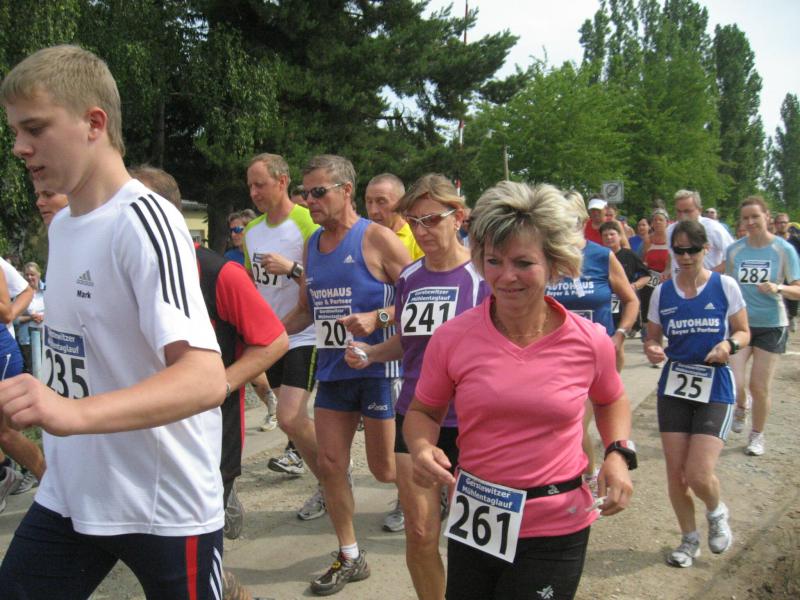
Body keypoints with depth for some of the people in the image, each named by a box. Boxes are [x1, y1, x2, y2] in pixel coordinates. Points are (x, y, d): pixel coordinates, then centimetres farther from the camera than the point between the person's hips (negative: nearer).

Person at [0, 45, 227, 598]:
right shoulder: (60, 225, 7)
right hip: (68, 494, 7)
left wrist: (73, 413, -44)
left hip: (166, 506, -7)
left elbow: (206, 379, -32)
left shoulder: (143, 220, -19)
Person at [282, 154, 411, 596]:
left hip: (377, 368, -6)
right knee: (330, 464, 8)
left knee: (385, 469, 4)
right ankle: (349, 558, 24)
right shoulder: (312, 245, 9)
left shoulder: (376, 238, -11)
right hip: (332, 369, 7)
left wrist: (378, 317, -26)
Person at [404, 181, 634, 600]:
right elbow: (423, 411, 4)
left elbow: (610, 401, 13)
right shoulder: (452, 337, -9)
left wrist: (618, 453, -4)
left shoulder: (591, 342, -8)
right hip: (473, 523, 2)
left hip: (556, 532, -1)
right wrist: (421, 449, -17)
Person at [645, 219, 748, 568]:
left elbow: (743, 332, 6)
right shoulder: (662, 293, 4)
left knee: (698, 475, -12)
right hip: (674, 386, 3)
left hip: (715, 389, -2)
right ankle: (689, 539, 29)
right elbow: (652, 338, 11)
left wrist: (729, 345, -16)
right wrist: (652, 351, -12)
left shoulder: (725, 286, -2)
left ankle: (717, 513, 25)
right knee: (675, 472, 3)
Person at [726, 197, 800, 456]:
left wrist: (778, 288, -29)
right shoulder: (734, 250, -1)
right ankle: (741, 408, 27)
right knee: (734, 384, -10)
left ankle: (757, 435, 27)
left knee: (759, 387, 2)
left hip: (771, 325, -1)